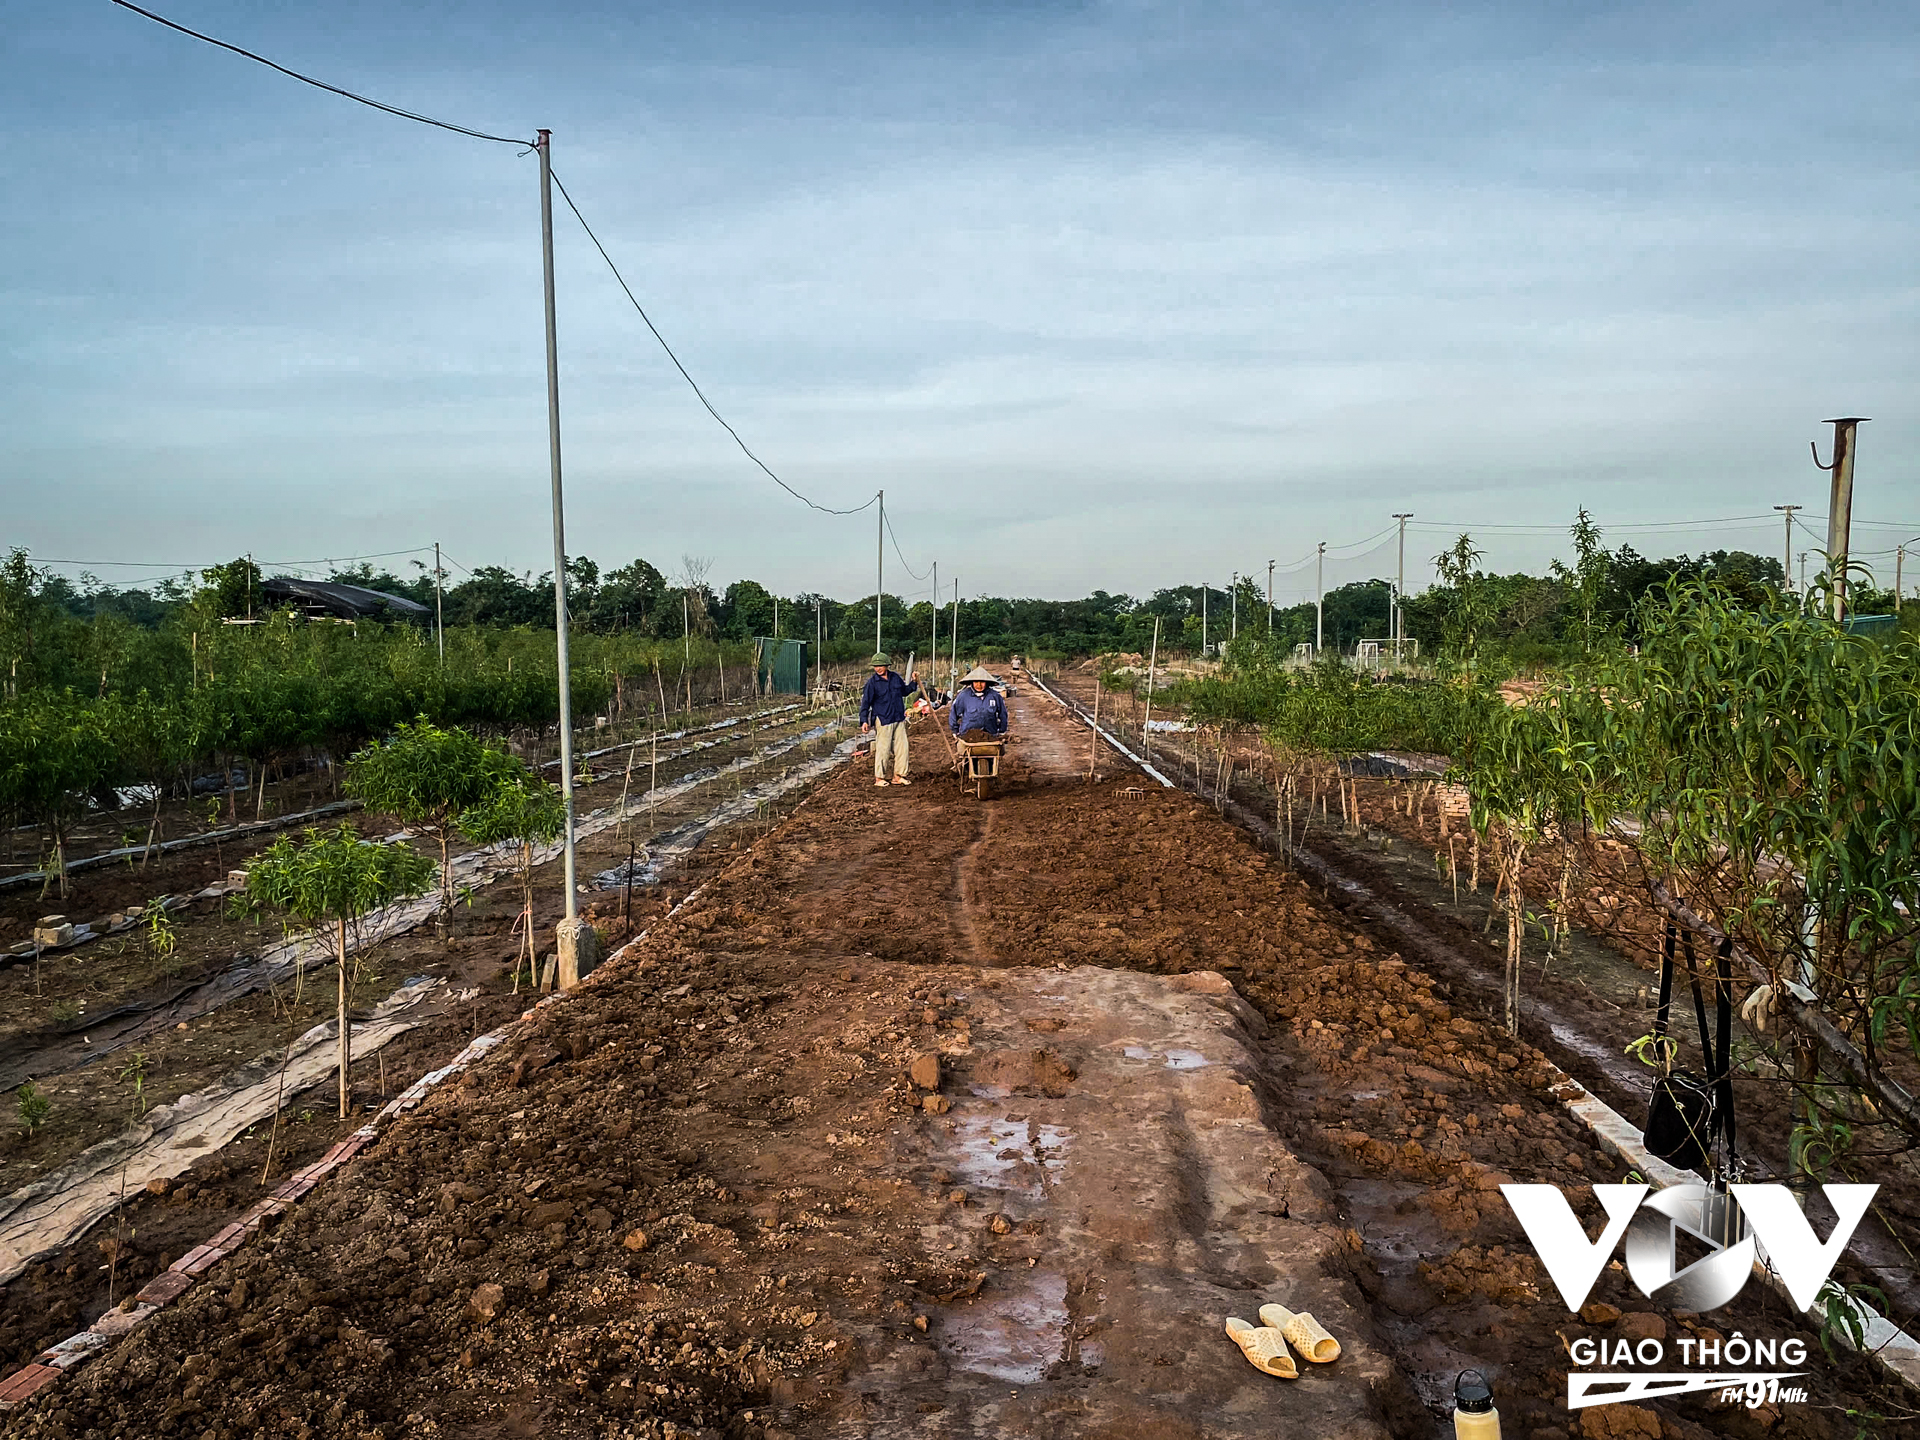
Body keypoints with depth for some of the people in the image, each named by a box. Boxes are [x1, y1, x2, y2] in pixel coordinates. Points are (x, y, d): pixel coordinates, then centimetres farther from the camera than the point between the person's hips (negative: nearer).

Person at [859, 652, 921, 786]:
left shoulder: (895, 677, 7)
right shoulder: (872, 682, -7)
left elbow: (904, 691, 25)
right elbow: (865, 702, -7)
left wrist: (914, 683, 11)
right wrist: (864, 721, -14)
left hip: (899, 719, 5)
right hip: (883, 720, -5)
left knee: (902, 747, 6)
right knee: (883, 749, -3)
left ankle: (898, 776, 17)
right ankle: (879, 778, 9)